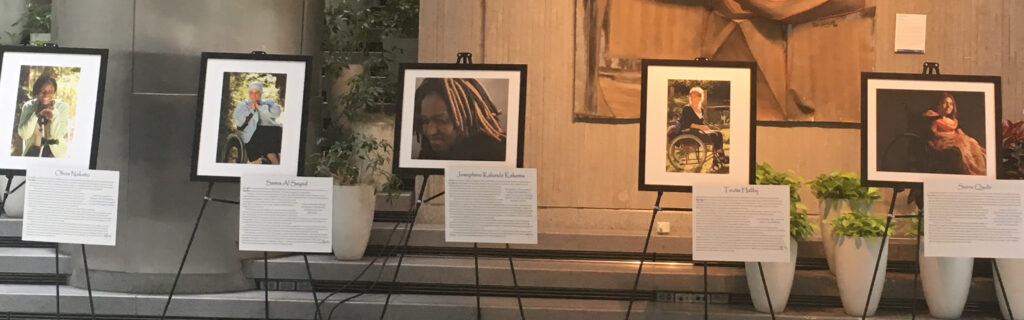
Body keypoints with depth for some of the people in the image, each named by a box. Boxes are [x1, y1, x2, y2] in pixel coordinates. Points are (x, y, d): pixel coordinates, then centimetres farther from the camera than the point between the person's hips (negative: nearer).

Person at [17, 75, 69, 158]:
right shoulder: (28, 106, 0)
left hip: (55, 152, -1)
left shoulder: (62, 107, -5)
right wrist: (36, 115, -20)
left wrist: (54, 114, -22)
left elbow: (57, 135, -11)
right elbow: (23, 134, -10)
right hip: (32, 151, 1)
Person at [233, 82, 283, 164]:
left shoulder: (268, 102, 25)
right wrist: (251, 110, 0)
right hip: (253, 133, -1)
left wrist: (260, 107, -2)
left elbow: (277, 112, 3)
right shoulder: (242, 105, 24)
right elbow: (238, 121, 6)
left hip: (272, 129, 1)